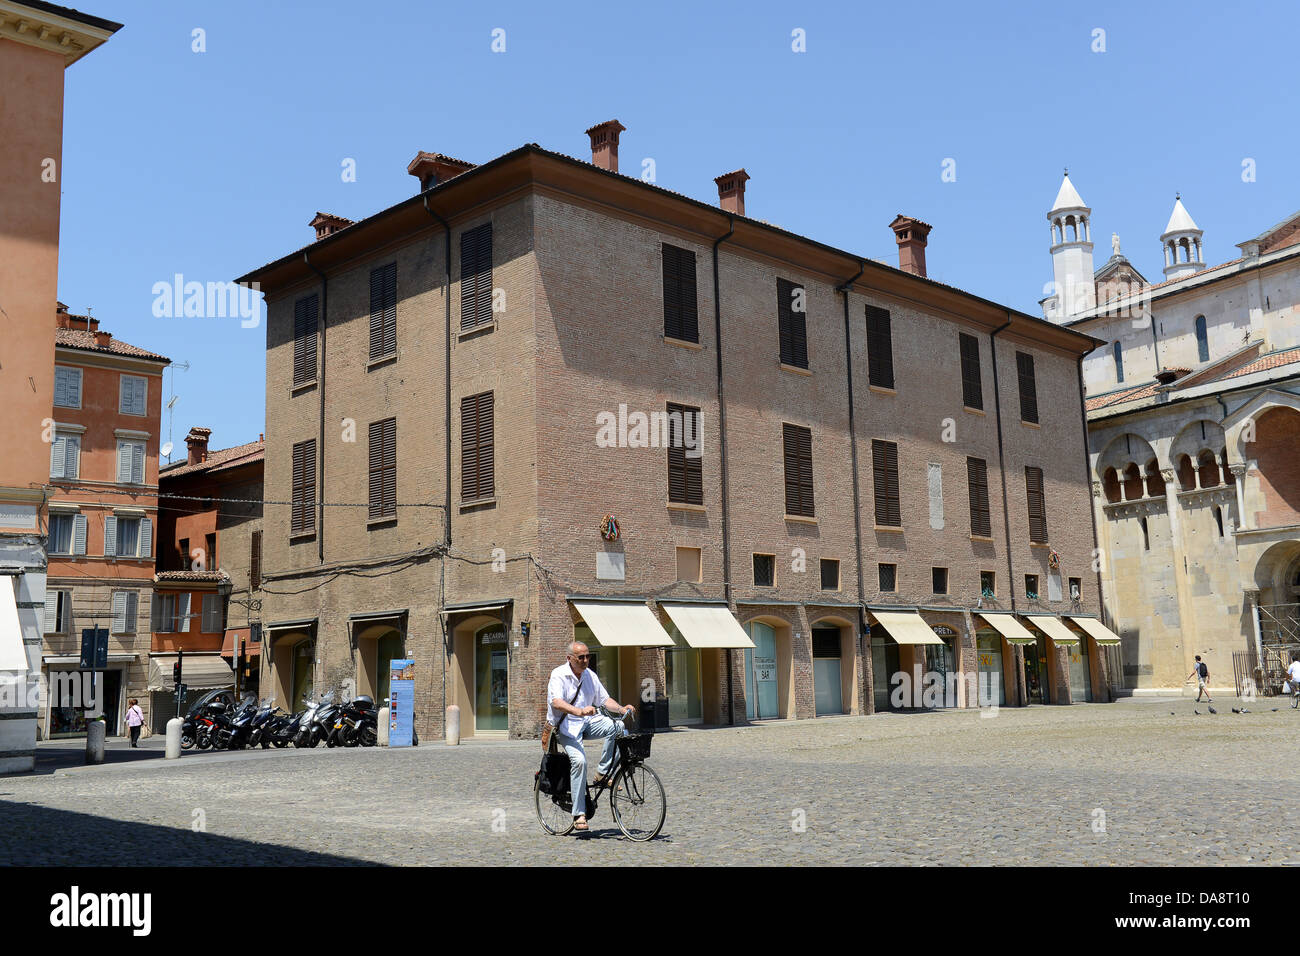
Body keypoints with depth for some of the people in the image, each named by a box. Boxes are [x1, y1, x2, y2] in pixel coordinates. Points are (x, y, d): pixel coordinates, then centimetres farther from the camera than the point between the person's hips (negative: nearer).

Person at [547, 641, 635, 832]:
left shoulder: (590, 675, 9)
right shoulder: (558, 675, -12)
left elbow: (604, 699, 10)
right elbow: (556, 702, -28)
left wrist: (621, 709, -10)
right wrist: (579, 711, -45)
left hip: (587, 722, 6)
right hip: (566, 727, -6)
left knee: (617, 727, -21)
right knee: (579, 759, -27)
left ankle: (601, 775, -10)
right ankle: (579, 814, -19)